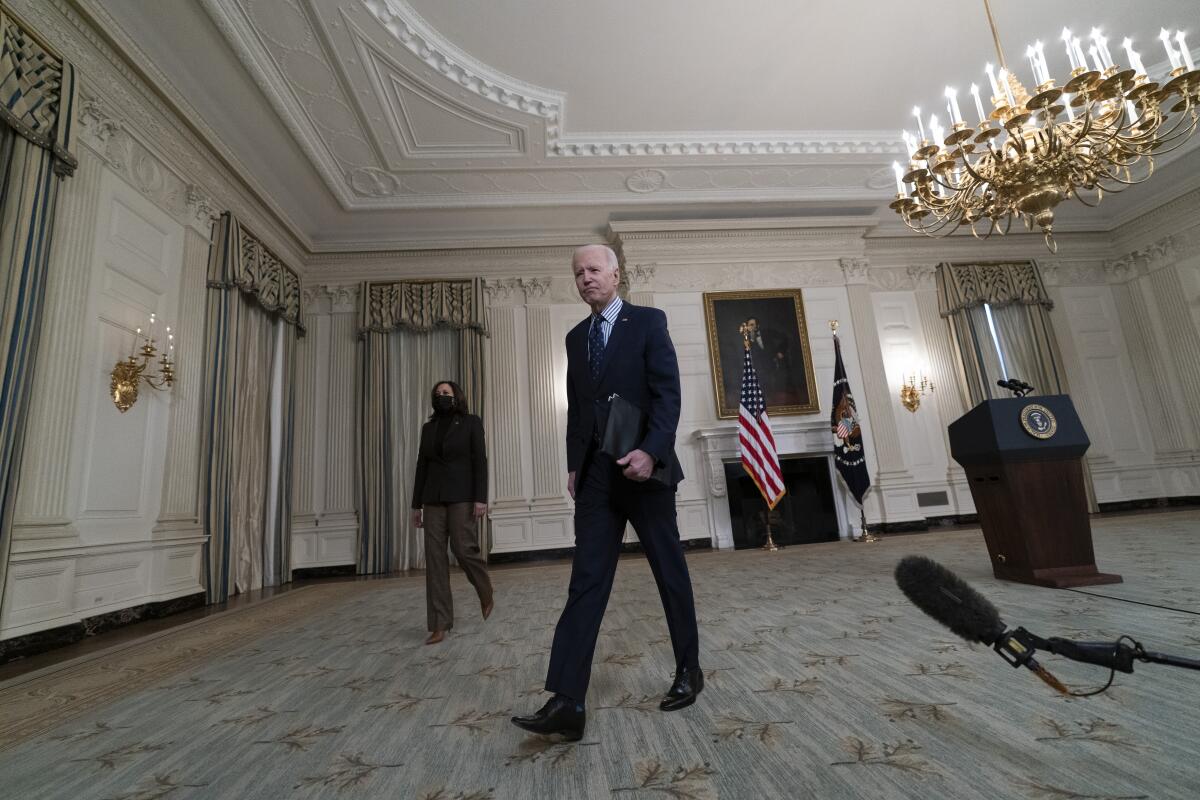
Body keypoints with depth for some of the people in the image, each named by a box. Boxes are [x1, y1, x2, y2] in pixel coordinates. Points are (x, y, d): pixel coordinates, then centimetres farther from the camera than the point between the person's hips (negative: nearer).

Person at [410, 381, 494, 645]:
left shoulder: (471, 422, 2)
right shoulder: (428, 427, 15)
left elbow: (480, 461, -5)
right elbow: (421, 466, 14)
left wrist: (481, 498, -14)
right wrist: (416, 504, 10)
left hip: (462, 495, -4)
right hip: (433, 498, 5)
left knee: (463, 548, -10)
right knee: (434, 556, 0)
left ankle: (487, 596, 21)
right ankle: (439, 625, 5)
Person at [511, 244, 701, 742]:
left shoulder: (648, 322, -1)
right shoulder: (576, 337, 14)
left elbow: (668, 393, -10)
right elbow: (575, 408, 15)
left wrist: (651, 451, -23)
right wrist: (573, 466, 8)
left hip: (643, 467, -4)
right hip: (595, 475, 4)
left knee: (670, 571, 10)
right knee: (586, 581, -1)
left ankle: (688, 671, 30)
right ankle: (567, 702, 2)